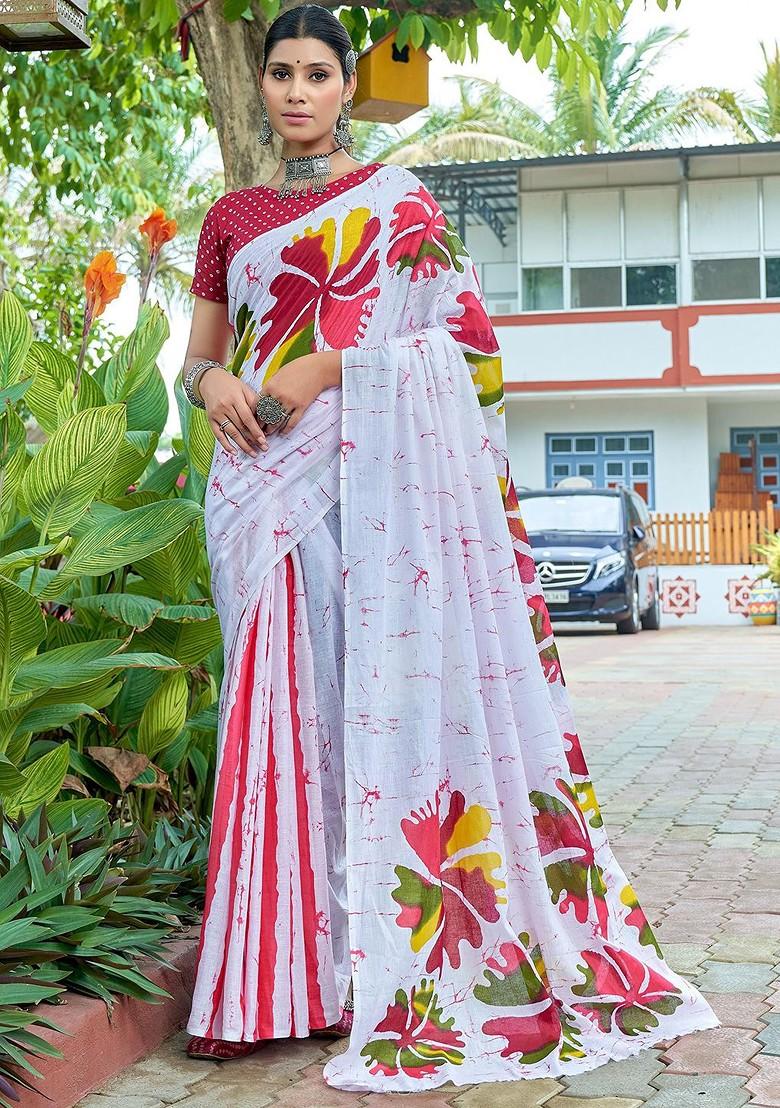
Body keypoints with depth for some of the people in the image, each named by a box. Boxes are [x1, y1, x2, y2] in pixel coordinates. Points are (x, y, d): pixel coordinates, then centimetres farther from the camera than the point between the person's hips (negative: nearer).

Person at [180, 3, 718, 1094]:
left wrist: (330, 367, -11)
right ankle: (283, 972, 4)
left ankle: (399, 971, -1)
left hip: (379, 473, -4)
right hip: (266, 481, 4)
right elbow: (200, 351, 20)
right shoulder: (233, 218, 18)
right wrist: (211, 381, -4)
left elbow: (462, 335, -1)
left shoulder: (398, 199, 7)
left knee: (390, 690, -8)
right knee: (280, 698, 0)